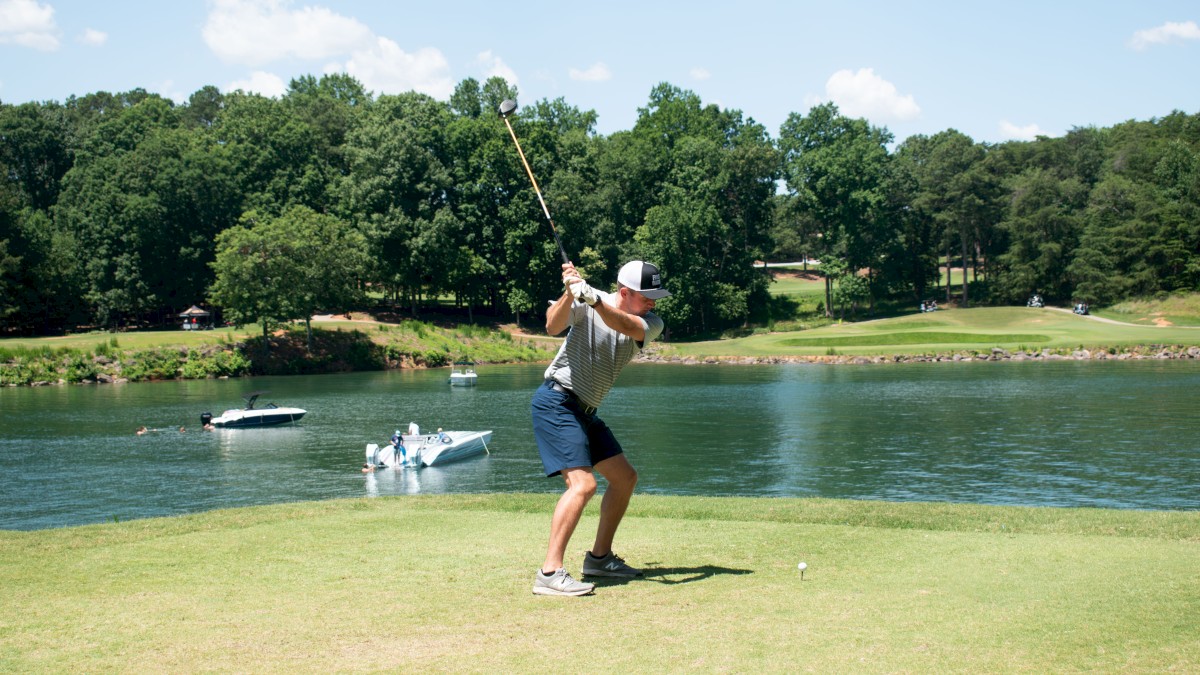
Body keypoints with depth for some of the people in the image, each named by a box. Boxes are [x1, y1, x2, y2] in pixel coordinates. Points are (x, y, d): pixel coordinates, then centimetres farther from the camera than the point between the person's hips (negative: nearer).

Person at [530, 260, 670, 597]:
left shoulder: (651, 323, 0)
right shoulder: (585, 304, -12)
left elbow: (626, 326, -23)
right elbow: (554, 326, -29)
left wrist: (595, 300, -39)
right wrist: (570, 294, -46)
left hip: (585, 411, 8)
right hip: (557, 401, -8)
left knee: (624, 477, 13)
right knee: (583, 483, -21)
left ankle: (599, 557, 25)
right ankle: (549, 573, -24)